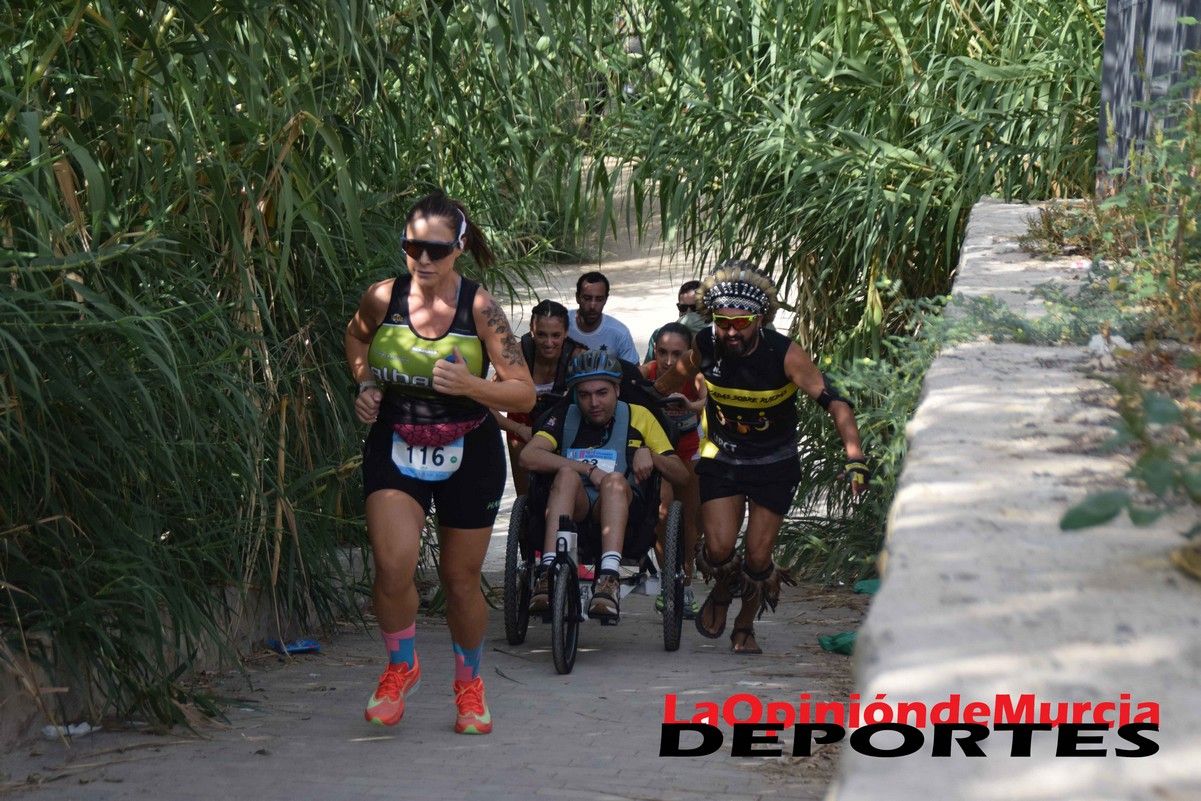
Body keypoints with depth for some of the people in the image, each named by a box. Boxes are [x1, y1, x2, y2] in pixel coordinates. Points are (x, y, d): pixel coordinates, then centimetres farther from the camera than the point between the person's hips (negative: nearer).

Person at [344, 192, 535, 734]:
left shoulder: (480, 309, -15)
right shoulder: (382, 299, -9)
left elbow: (524, 394, -13)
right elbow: (356, 337, 17)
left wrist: (470, 385, -29)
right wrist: (366, 385, 1)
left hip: (468, 456, -1)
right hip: (396, 449, 1)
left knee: (461, 579, 10)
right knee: (393, 565, -19)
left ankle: (469, 684, 36)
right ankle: (401, 666, 10)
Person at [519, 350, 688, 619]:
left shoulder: (638, 416, 10)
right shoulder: (565, 415, 9)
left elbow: (681, 473, 9)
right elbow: (528, 456, -9)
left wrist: (650, 455, -12)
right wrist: (588, 469, -15)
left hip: (621, 508, 0)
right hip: (573, 506, 0)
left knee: (615, 479, -32)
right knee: (567, 473, -31)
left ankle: (609, 577, -50)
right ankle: (548, 573, -45)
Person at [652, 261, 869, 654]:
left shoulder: (784, 354, -24)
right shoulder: (706, 346, -16)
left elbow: (834, 402, -27)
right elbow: (676, 377, 6)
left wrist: (855, 457, -38)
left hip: (774, 463, -1)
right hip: (721, 457, 1)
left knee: (758, 558, -2)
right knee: (719, 550, -14)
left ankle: (745, 626, 27)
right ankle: (722, 593, 22)